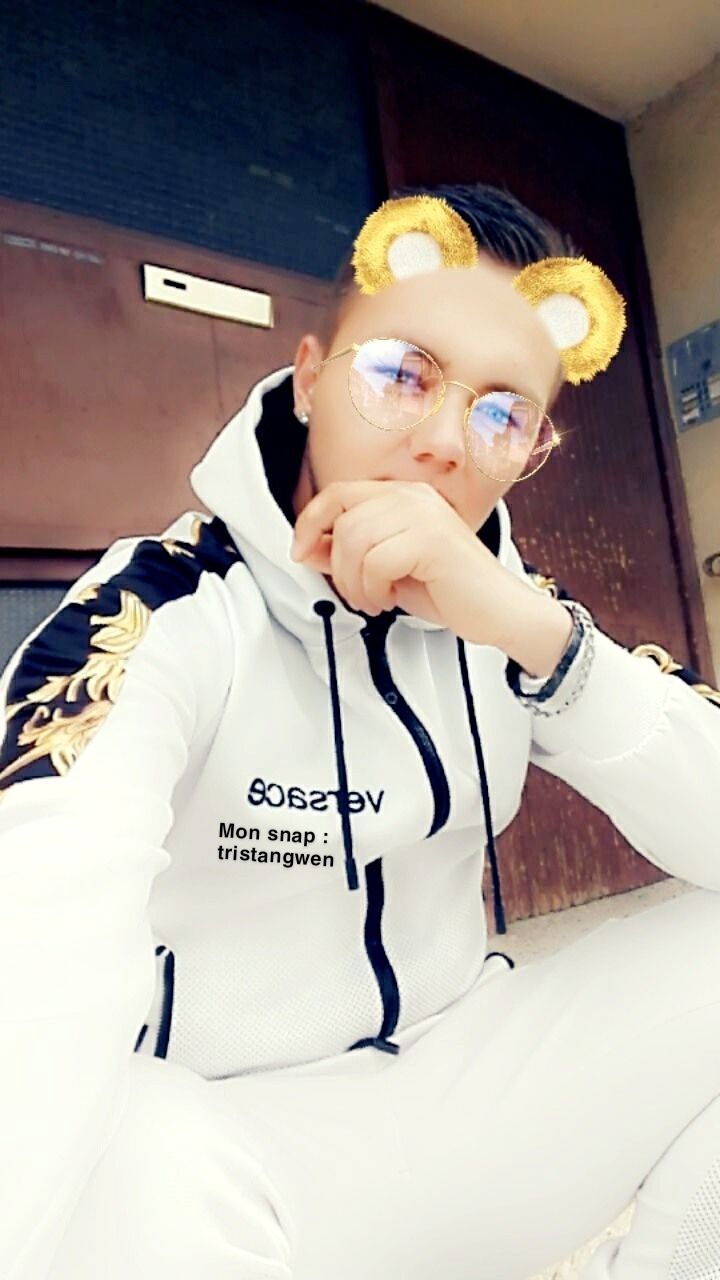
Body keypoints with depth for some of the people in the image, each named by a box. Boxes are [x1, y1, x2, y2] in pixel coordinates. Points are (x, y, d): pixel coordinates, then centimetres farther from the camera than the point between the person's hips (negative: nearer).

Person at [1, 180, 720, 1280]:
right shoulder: (157, 612, -19)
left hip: (458, 1092, 5)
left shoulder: (514, 618, -3)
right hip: (220, 1138, -4)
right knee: (141, 1174, -37)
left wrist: (542, 634, -29)